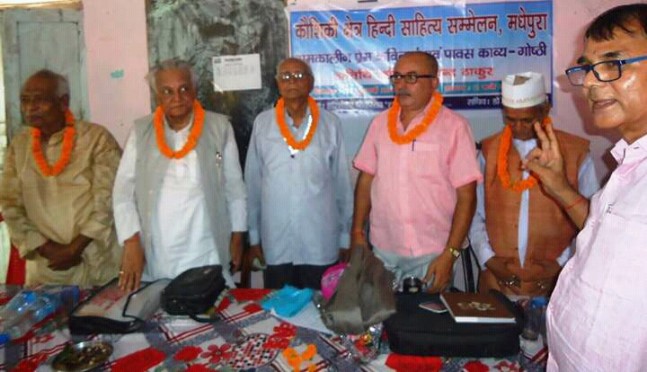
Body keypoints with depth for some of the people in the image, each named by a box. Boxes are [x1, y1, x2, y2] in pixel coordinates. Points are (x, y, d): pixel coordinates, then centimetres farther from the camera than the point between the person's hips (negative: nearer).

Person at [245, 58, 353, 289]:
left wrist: (345, 237, 4)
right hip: (276, 245, 1)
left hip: (322, 245, 0)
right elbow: (253, 183, 5)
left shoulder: (330, 124, -1)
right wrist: (254, 235, 6)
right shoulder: (262, 124, 1)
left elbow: (342, 183, 2)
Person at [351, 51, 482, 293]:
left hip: (431, 255, -3)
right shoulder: (380, 123, 3)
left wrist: (450, 254, -13)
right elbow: (366, 179, 8)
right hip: (382, 250, 4)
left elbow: (466, 196, -10)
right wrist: (357, 232, 4)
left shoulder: (453, 126, -10)